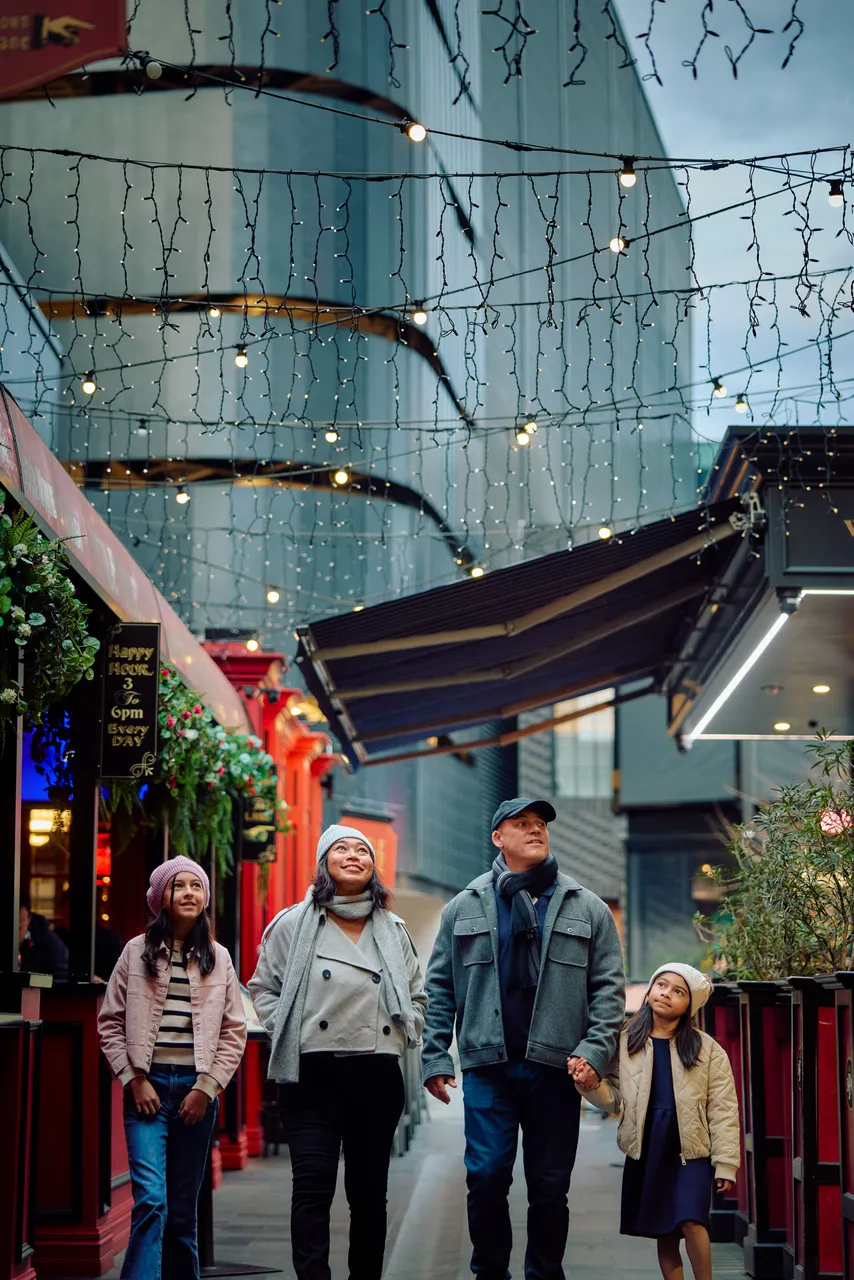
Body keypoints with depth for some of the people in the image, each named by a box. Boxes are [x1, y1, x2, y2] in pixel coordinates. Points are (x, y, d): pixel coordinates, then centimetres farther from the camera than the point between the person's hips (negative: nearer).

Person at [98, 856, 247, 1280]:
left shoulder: (218, 958, 9)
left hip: (197, 1089, 2)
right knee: (151, 1199, -16)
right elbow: (110, 1022, 5)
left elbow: (234, 1031, 8)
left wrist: (207, 1086, -2)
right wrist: (134, 1079, -4)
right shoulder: (136, 952, 5)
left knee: (183, 1207, 5)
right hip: (148, 1087, -2)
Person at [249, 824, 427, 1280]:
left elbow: (417, 996, 22)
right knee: (313, 1185, -12)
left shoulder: (393, 931, 13)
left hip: (377, 1074, 3)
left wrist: (399, 1035, 7)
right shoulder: (294, 924, 4)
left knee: (369, 1190, 8)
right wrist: (289, 1032, -2)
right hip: (312, 1073, -3)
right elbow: (263, 987, 10)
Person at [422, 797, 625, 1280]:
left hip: (555, 1068, 0)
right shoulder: (465, 907, 10)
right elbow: (440, 988, 10)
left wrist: (595, 1050, -7)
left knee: (551, 1186, 5)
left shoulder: (587, 908, 9)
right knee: (486, 1177, -5)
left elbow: (609, 987, 5)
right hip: (488, 1065, 0)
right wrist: (436, 1057, 2)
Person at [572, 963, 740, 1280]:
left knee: (691, 1223, -19)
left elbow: (723, 1110, -1)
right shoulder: (625, 1043, 7)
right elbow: (615, 1099, 7)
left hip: (691, 1150, -2)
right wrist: (590, 1084, -13)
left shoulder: (707, 1049, 0)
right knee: (664, 1234, 7)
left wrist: (725, 1163, -6)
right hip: (645, 1150, 3)